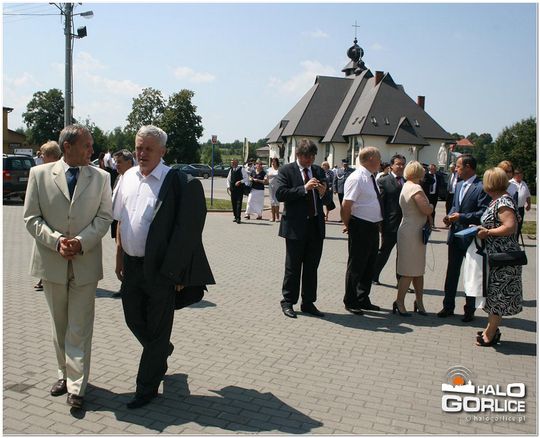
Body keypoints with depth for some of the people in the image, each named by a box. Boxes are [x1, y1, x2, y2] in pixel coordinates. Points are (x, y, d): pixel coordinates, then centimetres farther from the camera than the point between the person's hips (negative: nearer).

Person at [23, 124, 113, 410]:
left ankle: (76, 386, 10)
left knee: (79, 329, 1)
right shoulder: (40, 174, 0)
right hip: (51, 262, 1)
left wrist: (81, 242, -17)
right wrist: (56, 241, -16)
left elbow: (104, 217, -2)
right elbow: (32, 218, -1)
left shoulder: (100, 177, 1)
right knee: (59, 325, 16)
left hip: (85, 263, -1)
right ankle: (65, 374, 34)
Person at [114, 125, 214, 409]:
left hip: (160, 268, -6)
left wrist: (176, 271, -13)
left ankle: (147, 388, 24)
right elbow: (120, 221, 13)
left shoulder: (176, 182, -15)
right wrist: (119, 257, 13)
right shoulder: (127, 178, 5)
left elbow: (186, 231, -13)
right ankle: (161, 351, 48)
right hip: (131, 265, 6)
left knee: (157, 329, 8)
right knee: (133, 320, 19)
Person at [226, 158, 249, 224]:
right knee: (233, 203, 7)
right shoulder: (231, 170, 10)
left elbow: (246, 178, -4)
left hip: (240, 188, -5)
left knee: (239, 203, -10)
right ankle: (236, 217, 17)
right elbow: (228, 179, 19)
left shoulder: (241, 169, -4)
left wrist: (240, 181, -17)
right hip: (233, 188, 5)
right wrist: (228, 186, 5)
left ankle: (238, 218, -10)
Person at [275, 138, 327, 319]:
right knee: (293, 267, 5)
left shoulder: (319, 171, 10)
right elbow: (280, 194, -16)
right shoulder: (286, 170, -4)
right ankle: (288, 302, 18)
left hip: (316, 226, 5)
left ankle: (308, 303, 22)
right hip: (296, 226, -5)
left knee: (312, 267, 11)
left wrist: (323, 193, -9)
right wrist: (304, 188, -21)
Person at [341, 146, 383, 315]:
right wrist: (347, 225, -12)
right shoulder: (356, 178, -18)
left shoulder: (371, 178, 12)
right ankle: (350, 302, 17)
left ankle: (363, 300, 31)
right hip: (360, 227, -9)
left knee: (369, 265, 17)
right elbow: (347, 204, -21)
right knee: (356, 266, 3)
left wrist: (379, 223, 17)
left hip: (373, 227, 9)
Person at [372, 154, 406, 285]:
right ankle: (374, 275, 27)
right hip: (390, 225, -5)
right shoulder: (383, 181, -4)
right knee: (383, 252, 9)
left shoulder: (407, 182, 11)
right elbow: (380, 204, -8)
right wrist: (381, 223, -13)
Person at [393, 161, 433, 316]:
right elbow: (427, 209, -23)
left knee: (418, 269, 15)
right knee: (409, 271, -2)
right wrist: (431, 206, -3)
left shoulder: (406, 186, 13)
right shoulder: (415, 187, -17)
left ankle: (419, 301, 22)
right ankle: (399, 302, 5)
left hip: (412, 232, 10)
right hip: (412, 233, -10)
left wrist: (428, 217, 2)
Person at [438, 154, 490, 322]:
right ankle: (448, 306, 24)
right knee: (451, 272, 13)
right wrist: (450, 216, 2)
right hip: (455, 234, 7)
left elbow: (484, 213, -20)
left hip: (471, 237, -7)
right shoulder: (459, 185, 11)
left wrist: (461, 217, -22)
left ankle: (469, 310, 19)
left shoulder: (481, 187, -15)